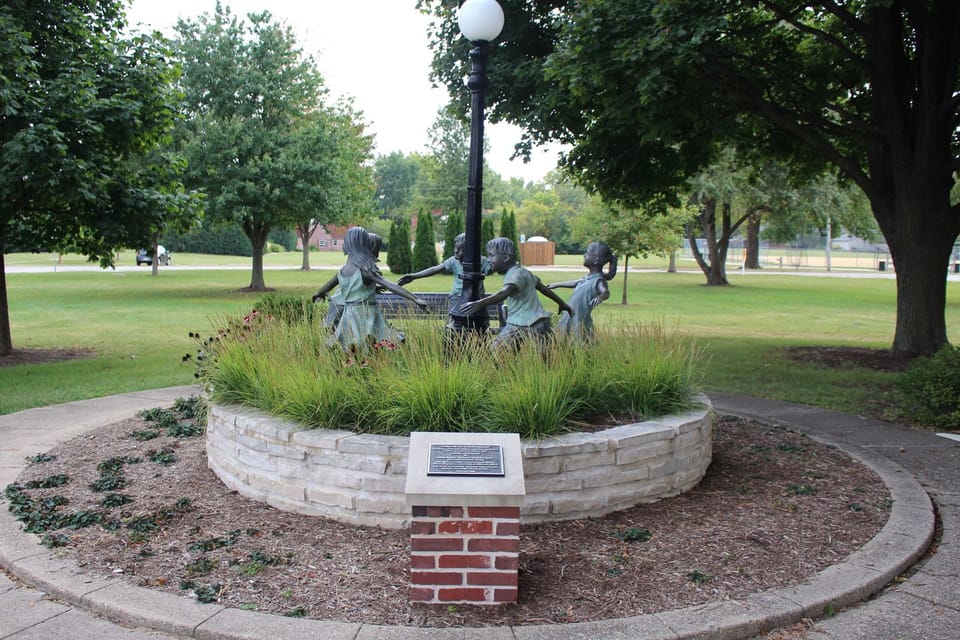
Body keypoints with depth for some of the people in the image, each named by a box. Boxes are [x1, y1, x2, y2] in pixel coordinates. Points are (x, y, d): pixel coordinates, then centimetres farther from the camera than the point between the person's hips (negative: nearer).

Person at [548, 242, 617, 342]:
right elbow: (575, 283, 30)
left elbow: (606, 292, -34)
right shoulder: (588, 278, 11)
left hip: (580, 322, -9)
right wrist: (557, 285, 44)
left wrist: (600, 297, -59)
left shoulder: (599, 280, -16)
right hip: (571, 319, 9)